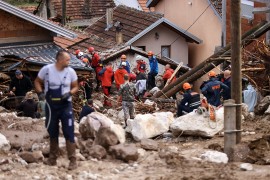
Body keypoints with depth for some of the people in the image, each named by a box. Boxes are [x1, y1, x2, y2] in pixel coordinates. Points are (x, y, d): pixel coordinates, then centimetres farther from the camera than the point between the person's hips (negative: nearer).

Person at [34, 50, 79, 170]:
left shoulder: (70, 72, -6)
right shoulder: (46, 70, -8)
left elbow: (75, 87, 5)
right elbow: (37, 81, 5)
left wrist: (69, 93, -16)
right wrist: (40, 92, -12)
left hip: (65, 105, -1)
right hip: (51, 105, 1)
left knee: (69, 132, -7)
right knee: (52, 132, 13)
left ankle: (72, 160, -4)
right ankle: (52, 159, 25)